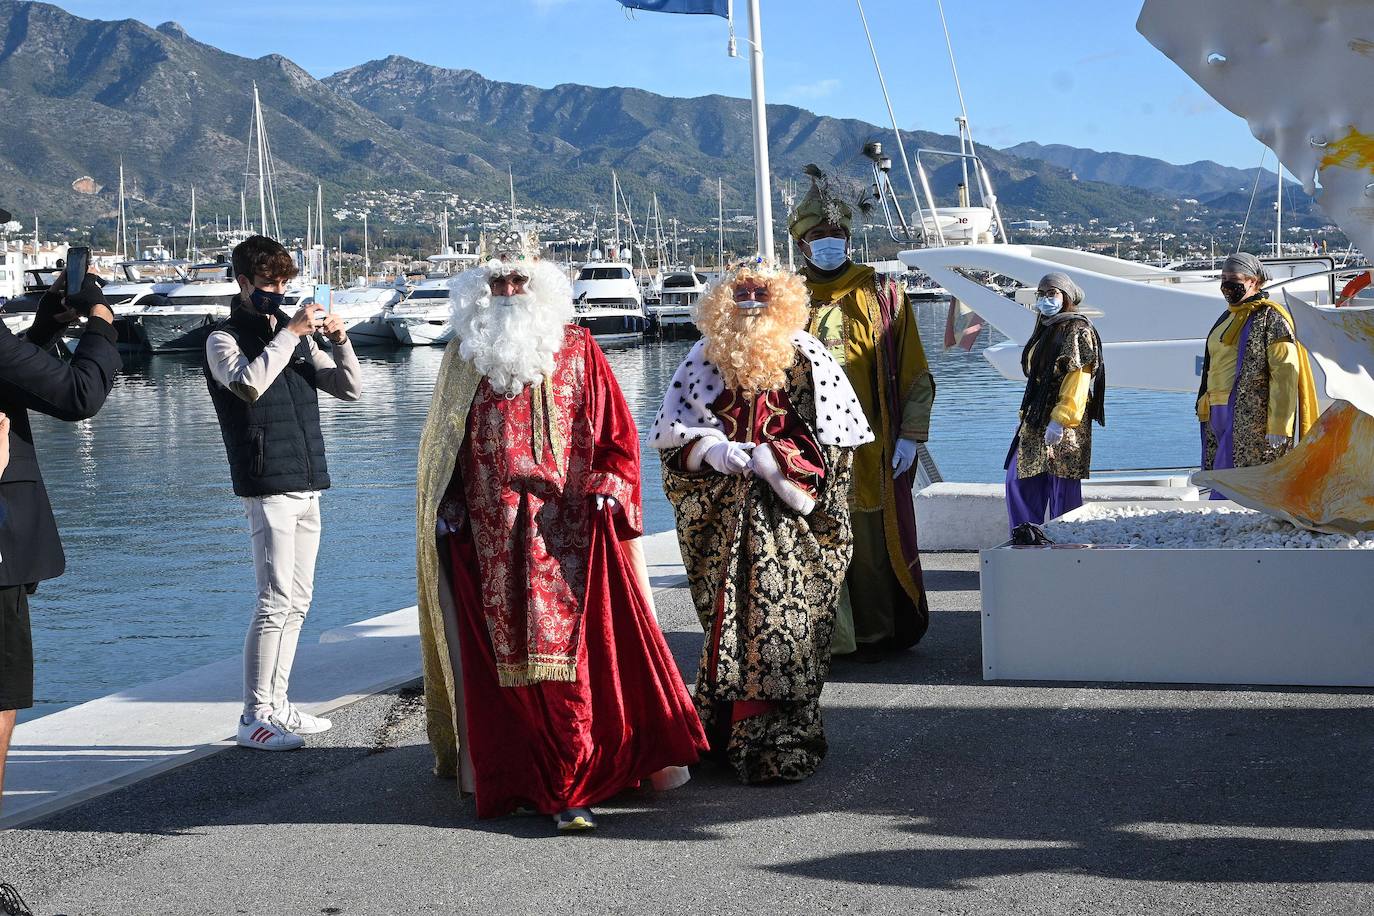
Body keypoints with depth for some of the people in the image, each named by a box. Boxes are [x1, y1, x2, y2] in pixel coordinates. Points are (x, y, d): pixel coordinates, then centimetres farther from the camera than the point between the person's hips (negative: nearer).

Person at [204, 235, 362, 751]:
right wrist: (289, 332, -21)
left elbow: (350, 390, 13)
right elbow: (248, 383, -24)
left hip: (306, 486, 7)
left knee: (297, 601, 10)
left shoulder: (296, 337, 17)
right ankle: (254, 718, -7)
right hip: (267, 488, -7)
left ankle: (277, 705, 19)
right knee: (276, 602, -11)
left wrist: (339, 341, -3)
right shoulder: (225, 339, -2)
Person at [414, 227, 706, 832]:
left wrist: (606, 489, -8)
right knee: (503, 654, -1)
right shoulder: (464, 352, 13)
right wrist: (447, 509, 10)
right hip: (492, 537, 2)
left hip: (569, 529, -2)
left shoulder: (578, 349, 8)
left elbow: (615, 430, 7)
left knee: (580, 644, -9)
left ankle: (565, 784, -3)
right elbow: (443, 442, 19)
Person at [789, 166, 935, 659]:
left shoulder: (882, 296, 6)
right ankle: (828, 637, 10)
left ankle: (876, 633, 14)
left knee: (873, 543, 2)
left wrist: (910, 435, -4)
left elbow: (914, 375, 4)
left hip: (869, 448, -1)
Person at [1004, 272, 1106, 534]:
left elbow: (1078, 381, -18)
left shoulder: (1077, 330, -9)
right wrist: (1027, 415, 19)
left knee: (1062, 491, -5)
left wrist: (1059, 420, -25)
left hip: (1064, 427, -10)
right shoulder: (1047, 329, 20)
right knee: (1018, 480, 8)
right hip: (1036, 421, 10)